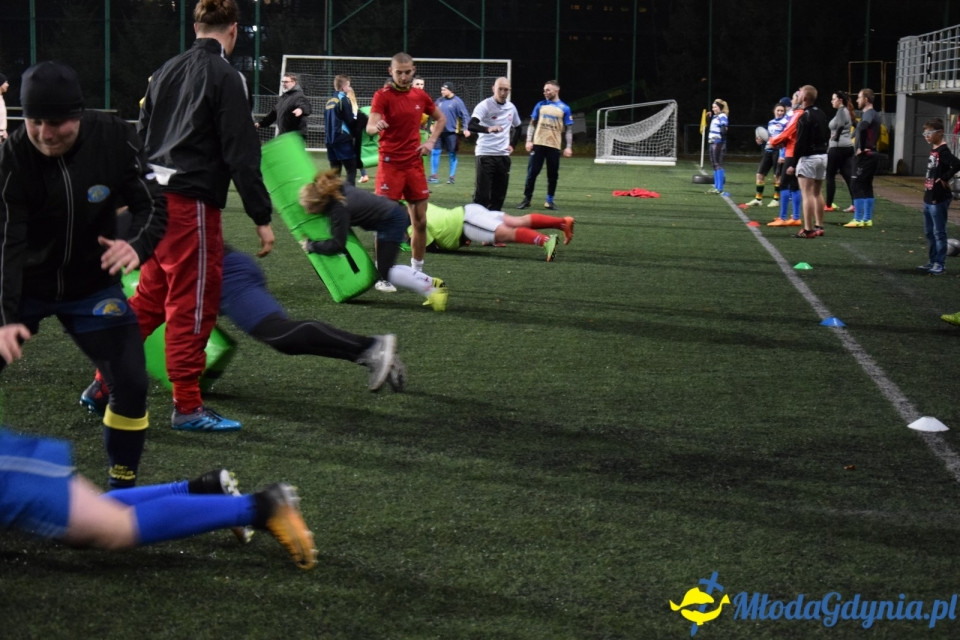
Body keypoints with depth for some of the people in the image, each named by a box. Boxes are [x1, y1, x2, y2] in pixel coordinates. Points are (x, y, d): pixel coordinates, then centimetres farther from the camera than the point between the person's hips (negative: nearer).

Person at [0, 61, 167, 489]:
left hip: (93, 285, 1)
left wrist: (138, 245, -35)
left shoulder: (114, 140, -20)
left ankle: (122, 489, 13)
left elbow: (152, 203, -12)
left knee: (132, 383, -7)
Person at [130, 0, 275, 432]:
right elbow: (241, 154, -13)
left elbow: (141, 137, 19)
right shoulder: (225, 77, -9)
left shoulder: (167, 71, 13)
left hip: (156, 199, 8)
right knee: (192, 305, -1)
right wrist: (262, 218, -11)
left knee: (149, 298, 18)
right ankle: (187, 407, 5)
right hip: (192, 204, -8)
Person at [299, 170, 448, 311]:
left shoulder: (338, 208, -24)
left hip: (391, 223, -10)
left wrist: (311, 246, -8)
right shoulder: (339, 189, -1)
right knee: (384, 268, 14)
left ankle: (432, 291, -8)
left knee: (385, 273, -6)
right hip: (396, 214, 10)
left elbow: (337, 245, -20)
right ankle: (431, 283, 16)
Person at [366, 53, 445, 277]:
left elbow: (441, 118, 23)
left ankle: (417, 269, 20)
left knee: (420, 221, 7)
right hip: (390, 164, -5)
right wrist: (376, 126, -45)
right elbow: (370, 126, -22)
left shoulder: (420, 96, 7)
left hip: (414, 164, 5)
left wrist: (431, 141, 8)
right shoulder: (383, 96, -8)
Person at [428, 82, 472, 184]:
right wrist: (434, 125, 11)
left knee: (452, 155, 4)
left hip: (451, 132, -5)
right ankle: (433, 175, 9)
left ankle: (452, 176, 13)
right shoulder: (440, 101, 8)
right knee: (435, 152, 1)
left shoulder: (457, 101, -8)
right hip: (439, 131, 5)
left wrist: (465, 129, -20)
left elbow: (465, 115, -11)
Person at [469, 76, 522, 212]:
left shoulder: (511, 107, 8)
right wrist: (489, 129, -46)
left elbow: (517, 127, 28)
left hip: (503, 155, 6)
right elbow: (471, 125, -29)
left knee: (499, 195, 8)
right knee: (482, 194, -8)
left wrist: (512, 145, 16)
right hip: (485, 155, -6)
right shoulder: (485, 105, -12)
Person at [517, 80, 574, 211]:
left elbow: (568, 129, 4)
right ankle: (526, 199, 6)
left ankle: (549, 201, 14)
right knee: (532, 172, -1)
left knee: (553, 175, 3)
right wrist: (529, 141, -1)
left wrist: (568, 147, -5)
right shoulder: (540, 105, 7)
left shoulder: (564, 108, 3)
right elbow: (532, 124, 11)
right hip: (538, 144, 1)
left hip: (554, 146, -1)